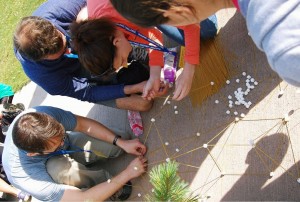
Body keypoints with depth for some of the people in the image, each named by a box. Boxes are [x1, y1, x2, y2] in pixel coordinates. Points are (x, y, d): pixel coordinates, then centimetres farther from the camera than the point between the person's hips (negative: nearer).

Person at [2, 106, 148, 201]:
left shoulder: (44, 114, -36)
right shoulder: (24, 177, -42)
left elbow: (83, 124, -18)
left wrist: (122, 143, -22)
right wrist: (127, 173, -33)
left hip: (71, 145, 3)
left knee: (123, 137, -17)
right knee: (58, 167, -40)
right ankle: (104, 181, -12)